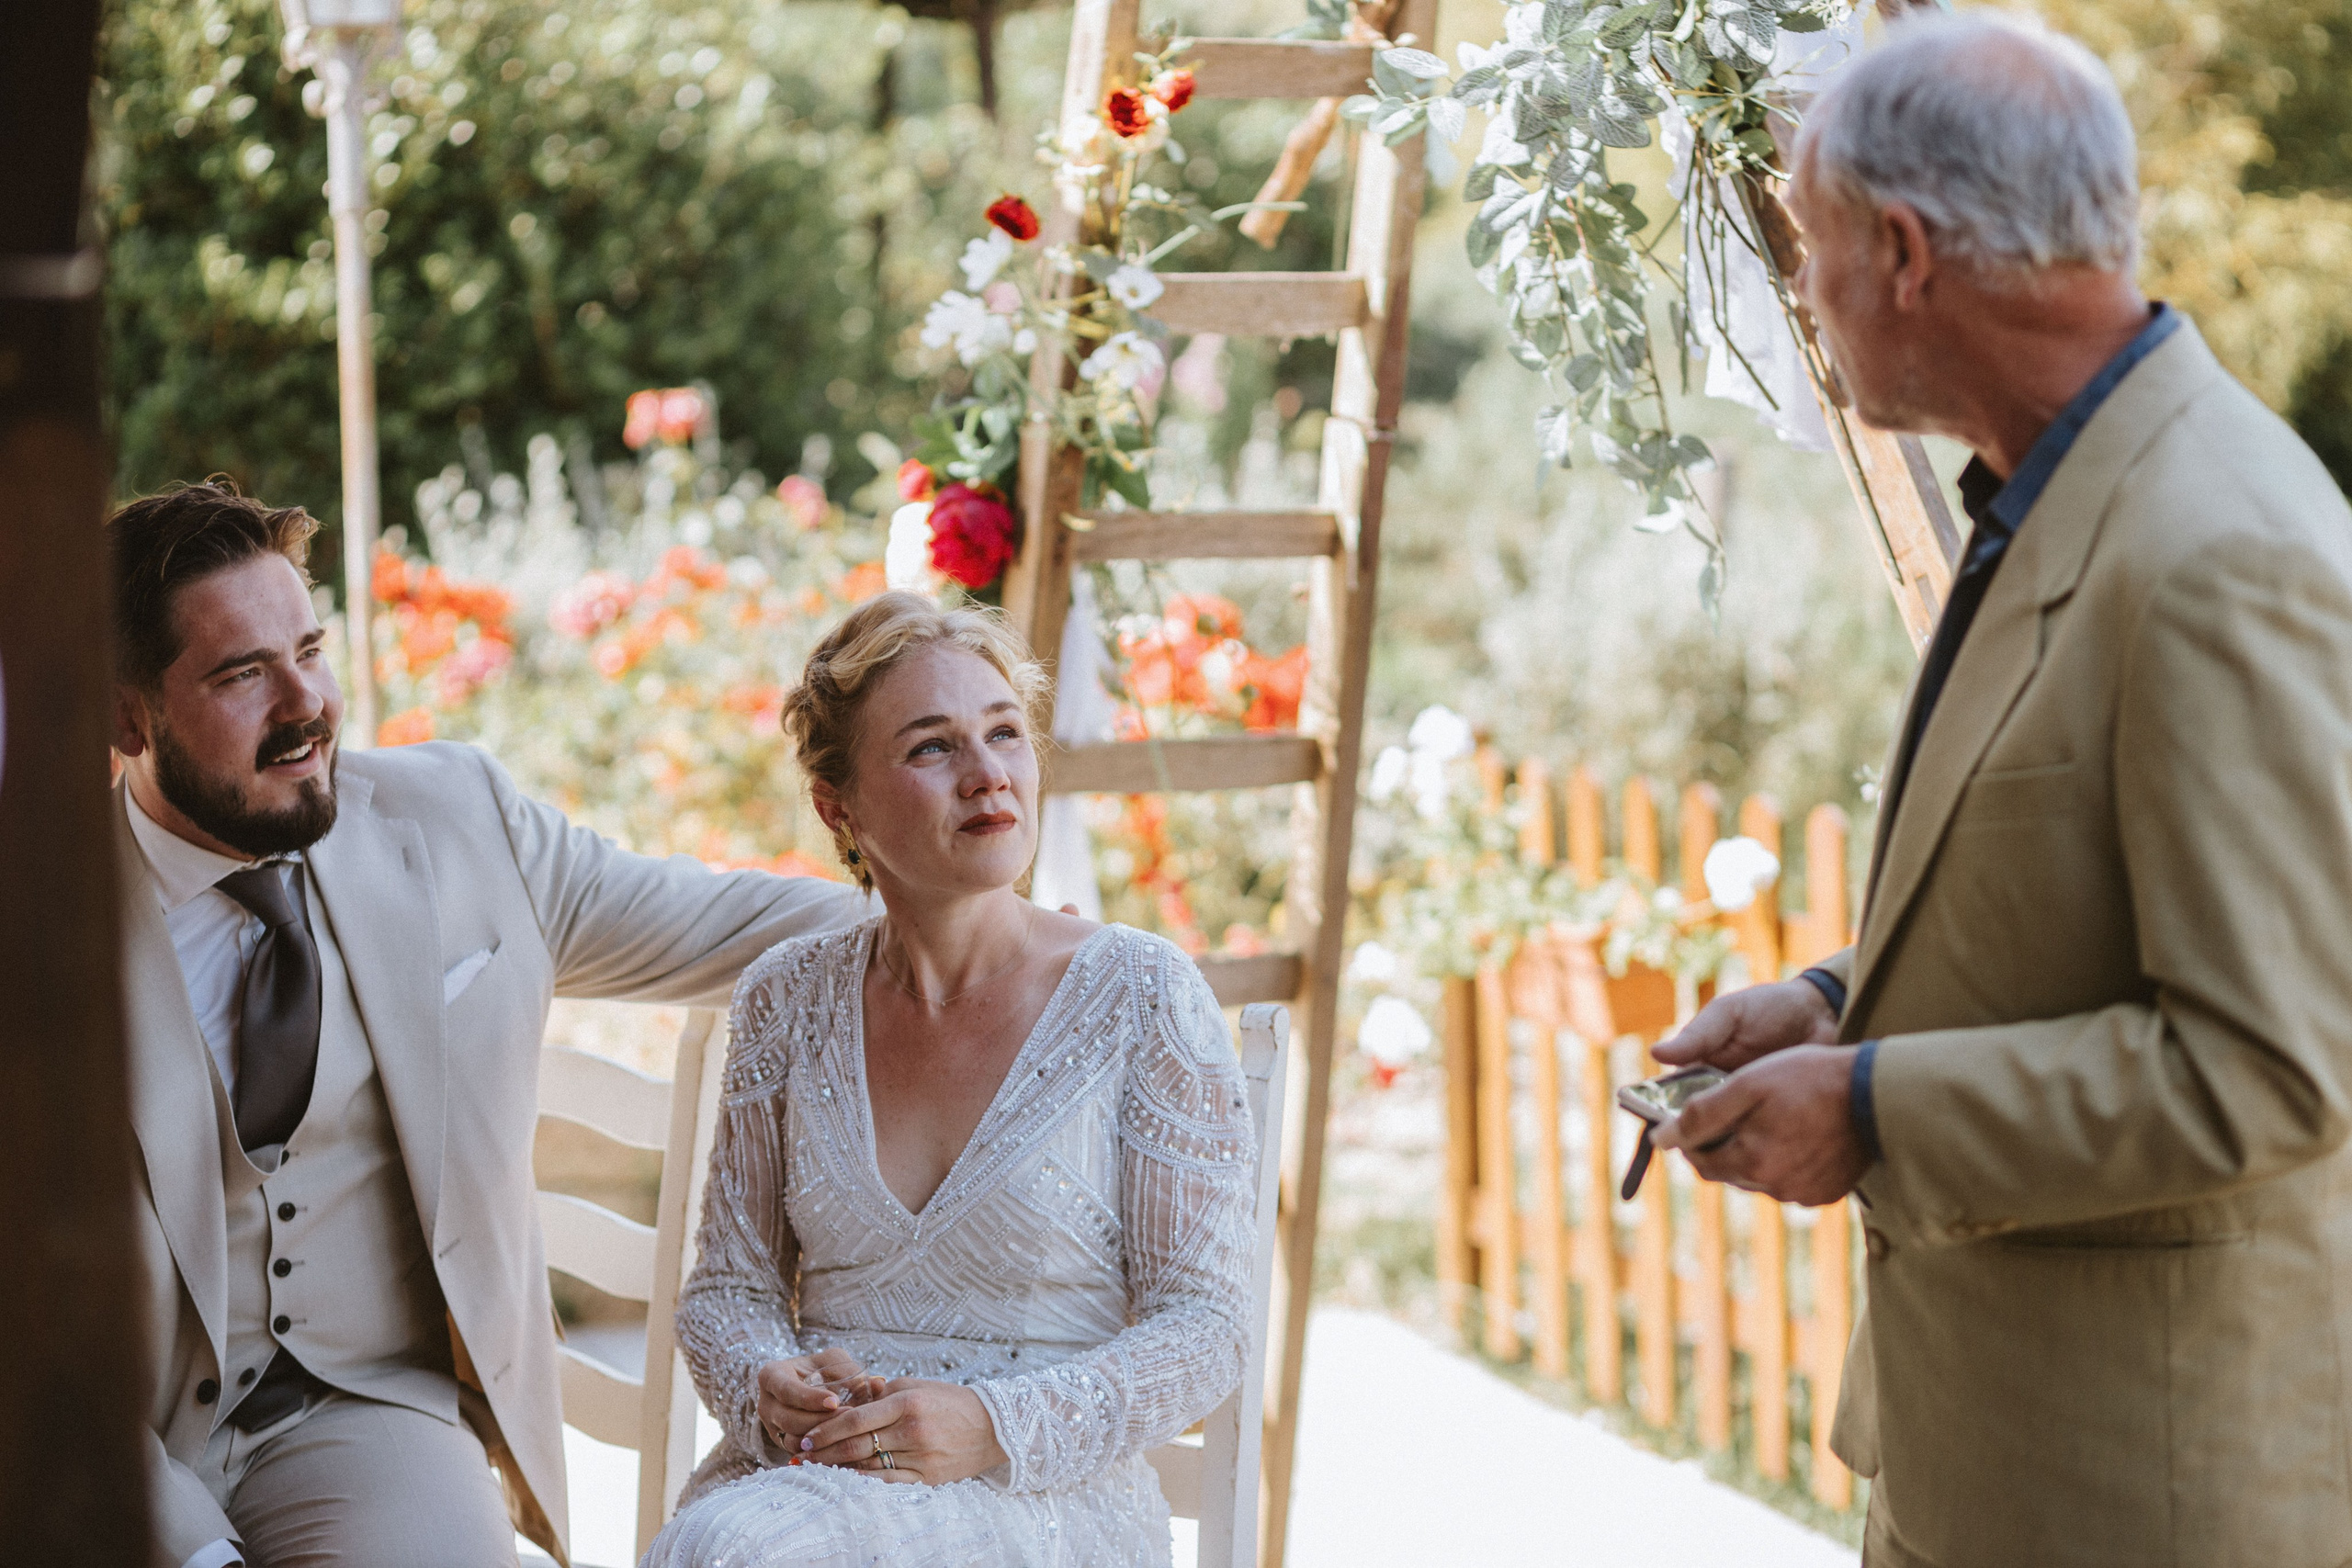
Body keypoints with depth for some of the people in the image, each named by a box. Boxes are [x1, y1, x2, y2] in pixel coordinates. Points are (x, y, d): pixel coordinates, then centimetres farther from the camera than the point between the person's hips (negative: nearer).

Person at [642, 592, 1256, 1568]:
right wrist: (772, 1388, -10)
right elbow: (727, 1284, 13)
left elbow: (1202, 1327, -3)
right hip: (800, 1473, 3)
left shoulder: (1142, 998, -3)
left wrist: (993, 1427, -18)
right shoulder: (788, 1000, 8)